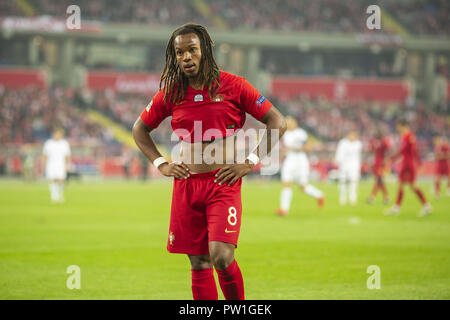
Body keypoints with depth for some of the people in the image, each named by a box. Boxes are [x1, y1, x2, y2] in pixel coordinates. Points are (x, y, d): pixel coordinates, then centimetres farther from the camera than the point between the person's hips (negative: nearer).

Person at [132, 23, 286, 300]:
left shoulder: (232, 85, -2)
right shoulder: (171, 93, 7)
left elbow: (278, 123, 0)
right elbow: (140, 129, 22)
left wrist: (250, 162, -6)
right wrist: (161, 164, 8)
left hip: (224, 183, -3)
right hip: (186, 184, 4)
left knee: (221, 256, -18)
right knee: (198, 263, 4)